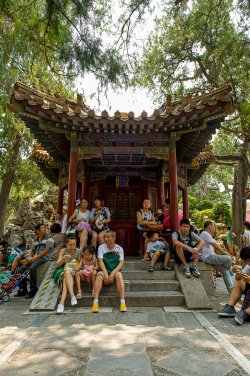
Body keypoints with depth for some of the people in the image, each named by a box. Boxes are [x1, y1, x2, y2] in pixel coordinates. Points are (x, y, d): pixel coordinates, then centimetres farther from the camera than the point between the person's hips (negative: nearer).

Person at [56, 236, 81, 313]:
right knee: (67, 273, -35)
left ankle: (61, 303, -43)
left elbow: (79, 265, 4)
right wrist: (63, 258, -16)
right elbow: (58, 265, 3)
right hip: (63, 272, 1)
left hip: (74, 272, -1)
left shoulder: (78, 251, 3)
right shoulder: (63, 251, 8)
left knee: (66, 279, -35)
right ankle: (72, 296, -46)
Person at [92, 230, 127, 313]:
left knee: (119, 275, -32)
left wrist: (113, 273, -21)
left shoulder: (119, 249, 1)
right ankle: (95, 302, -33)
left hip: (115, 271, 0)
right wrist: (105, 273, -23)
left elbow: (121, 263, -8)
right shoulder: (101, 247, 0)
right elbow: (100, 261, -9)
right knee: (99, 276, -32)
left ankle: (122, 302, -33)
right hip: (104, 270, 0)